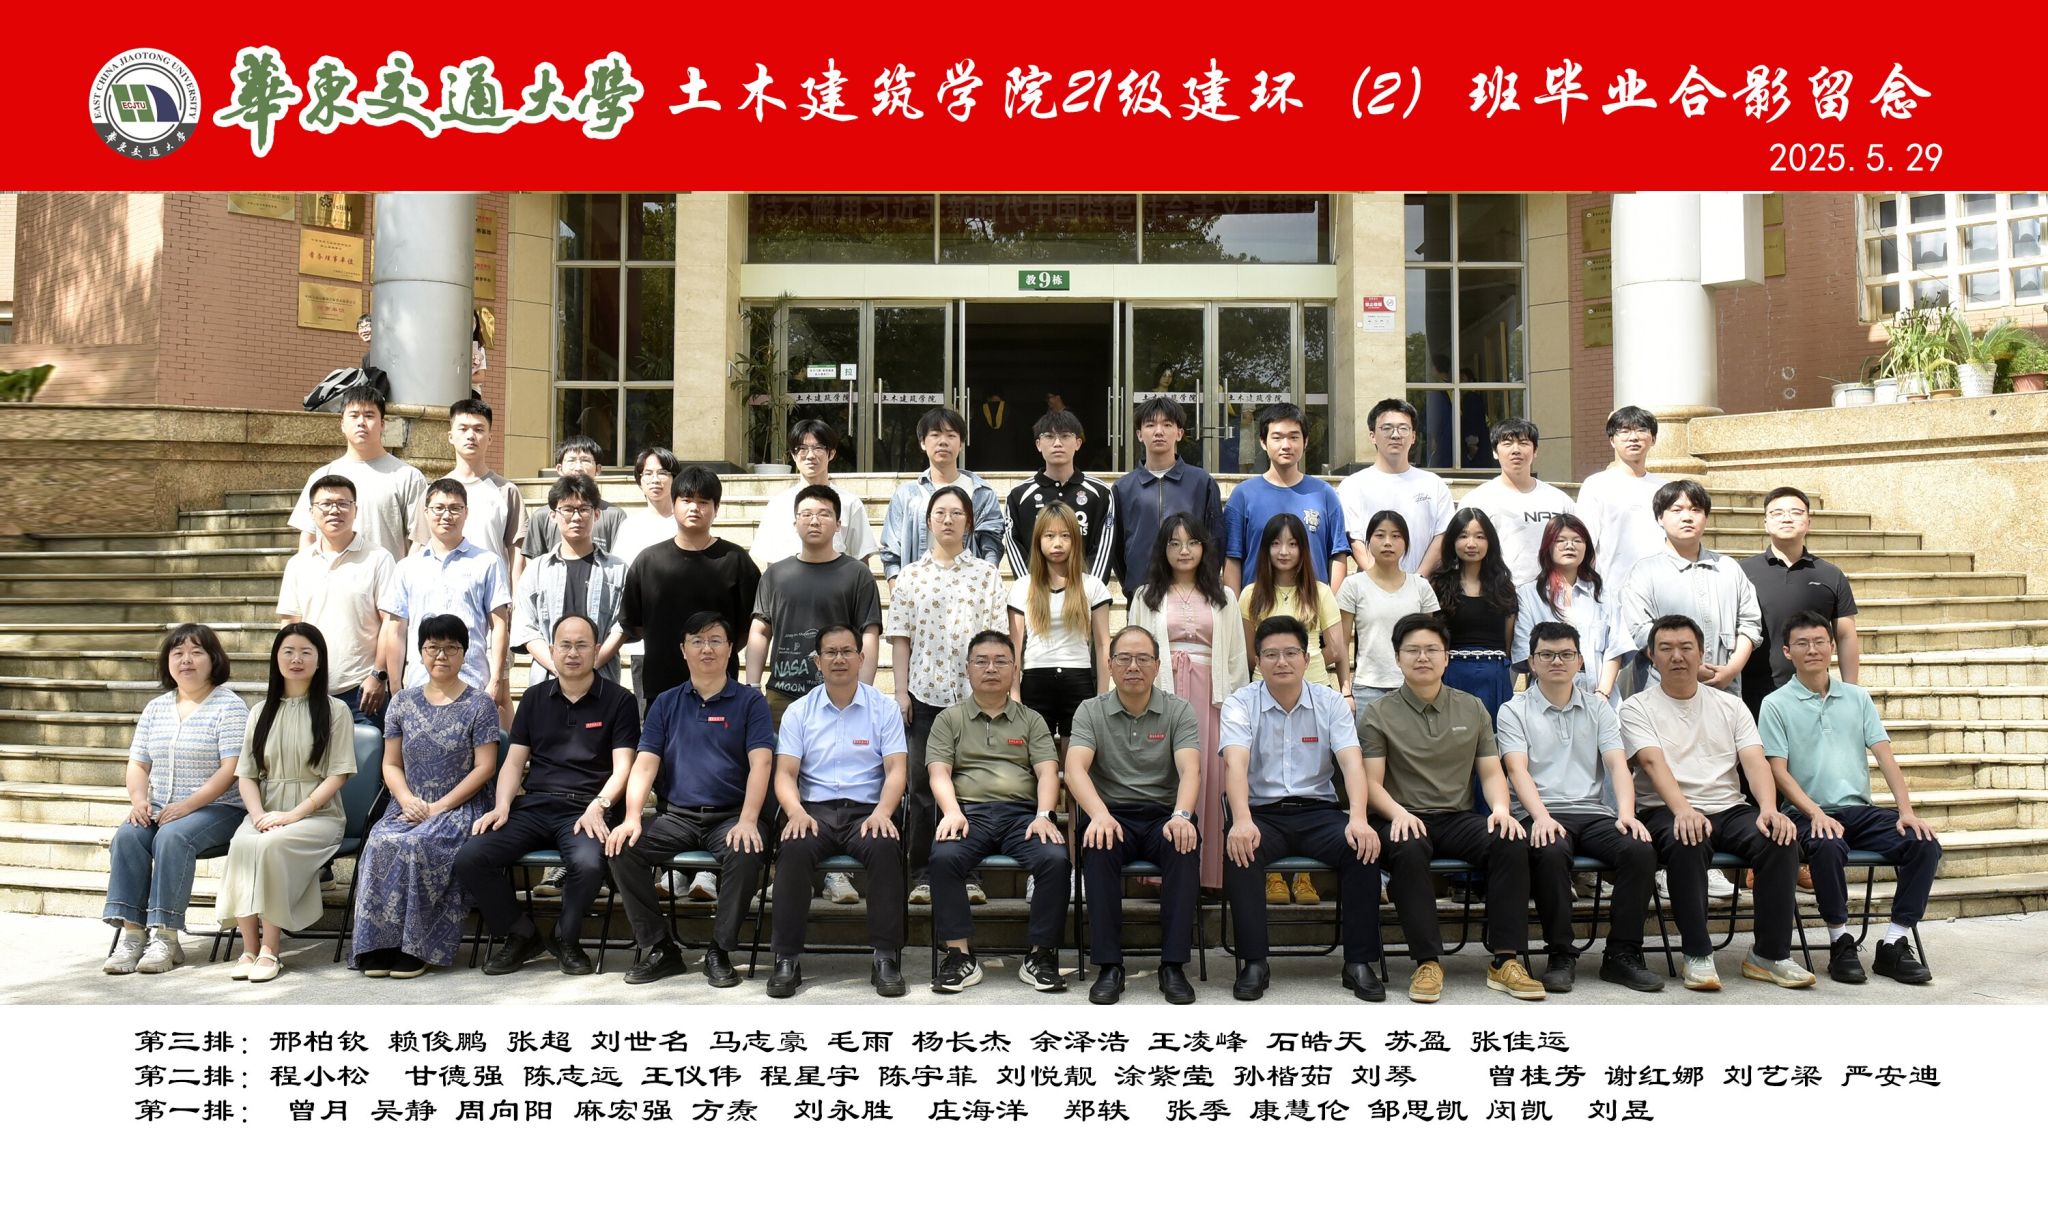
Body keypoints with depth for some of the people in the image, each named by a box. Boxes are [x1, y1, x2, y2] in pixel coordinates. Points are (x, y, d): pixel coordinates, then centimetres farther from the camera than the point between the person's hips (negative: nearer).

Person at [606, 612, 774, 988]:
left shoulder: (750, 701, 5)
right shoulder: (666, 703, 14)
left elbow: (761, 763, -7)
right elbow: (645, 764, 5)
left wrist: (748, 821, -21)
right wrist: (632, 818, -12)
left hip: (730, 815, -3)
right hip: (675, 815, 3)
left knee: (747, 854, -34)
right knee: (622, 849, -22)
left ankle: (720, 951, -14)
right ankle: (659, 949, -8)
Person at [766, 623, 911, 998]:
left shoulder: (884, 708, 8)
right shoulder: (799, 711, 10)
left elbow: (896, 770, 0)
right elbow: (785, 773, 3)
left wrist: (882, 812, -19)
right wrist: (795, 811, -18)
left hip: (866, 811, 0)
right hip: (814, 810, 1)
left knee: (886, 848, -33)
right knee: (793, 850, -32)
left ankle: (886, 959, -24)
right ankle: (787, 959, -22)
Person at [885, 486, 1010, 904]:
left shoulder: (985, 574, 8)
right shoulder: (910, 576, 9)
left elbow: (996, 636, 5)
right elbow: (900, 638, 6)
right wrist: (901, 691, -1)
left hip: (973, 693, 0)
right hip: (924, 692, 1)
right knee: (922, 783, 2)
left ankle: (969, 874, 8)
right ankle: (922, 875, 10)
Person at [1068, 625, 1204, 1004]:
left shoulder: (1179, 710, 5)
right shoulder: (1090, 712, 6)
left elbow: (1190, 770, -10)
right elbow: (1075, 768, -11)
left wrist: (1181, 815, -31)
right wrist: (1099, 814, -30)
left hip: (1162, 814, 0)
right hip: (1113, 814, 0)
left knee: (1185, 844, -33)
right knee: (1098, 847, -34)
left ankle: (1173, 965, -25)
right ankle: (1108, 965, -25)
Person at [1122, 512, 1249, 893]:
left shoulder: (1223, 598, 16)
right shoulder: (1146, 597, 13)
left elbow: (1236, 657, 12)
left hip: (1210, 696, 1)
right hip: (1162, 696, -1)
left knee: (1209, 781, -3)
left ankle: (1208, 870, 2)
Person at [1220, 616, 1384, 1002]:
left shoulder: (1330, 703, 4)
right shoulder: (1240, 705, -1)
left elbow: (1351, 761, -9)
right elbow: (1235, 762, -18)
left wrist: (1359, 818, -28)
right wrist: (1241, 820, -37)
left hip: (1318, 811, 2)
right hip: (1263, 812, -1)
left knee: (1364, 846, -27)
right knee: (1239, 850, -33)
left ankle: (1359, 962, -15)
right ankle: (1254, 963, -21)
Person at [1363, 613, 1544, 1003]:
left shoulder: (1472, 709, 15)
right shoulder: (1380, 713, 6)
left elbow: (1491, 772, 12)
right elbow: (1372, 781, -1)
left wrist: (1500, 808, -10)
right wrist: (1397, 813, -22)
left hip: (1459, 817, 3)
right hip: (1406, 818, -3)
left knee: (1512, 842, -28)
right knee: (1408, 850, -38)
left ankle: (1504, 960, -23)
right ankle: (1427, 962, -29)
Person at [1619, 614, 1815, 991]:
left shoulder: (1730, 705, 16)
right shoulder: (1637, 708, 4)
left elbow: (1755, 761, 3)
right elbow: (1654, 762, -13)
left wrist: (1769, 808, -18)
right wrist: (1683, 810, -31)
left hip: (1729, 809, 4)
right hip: (1667, 811, -4)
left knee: (1781, 840, -25)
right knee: (1686, 843, -37)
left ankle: (1771, 954, -14)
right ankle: (1698, 955, -24)